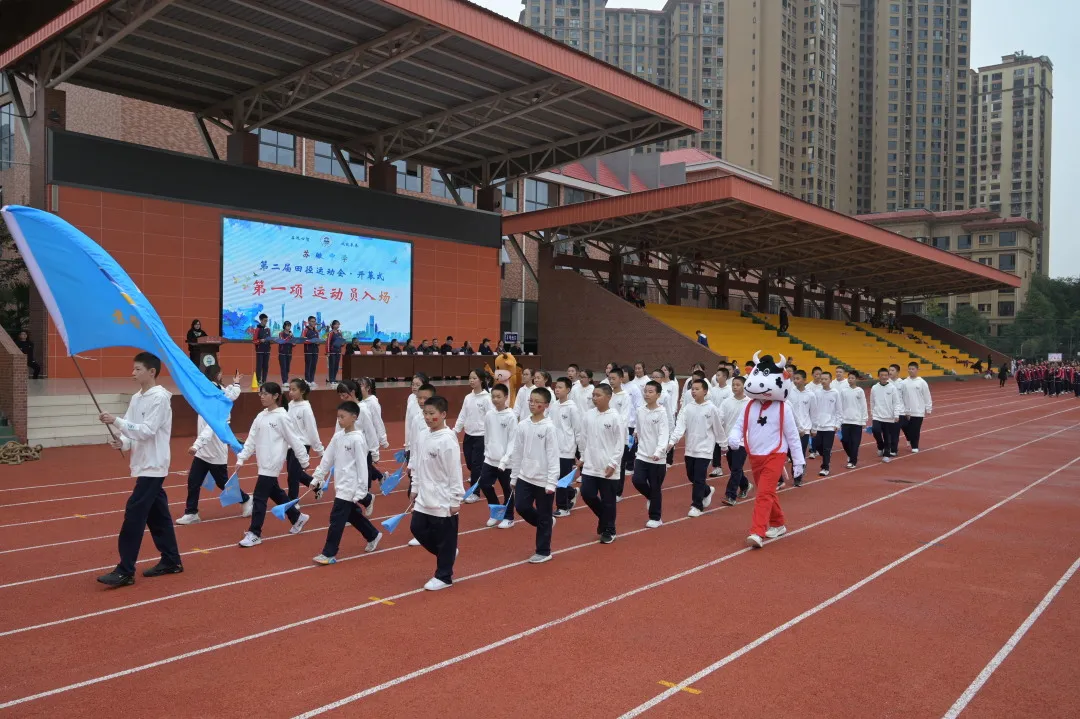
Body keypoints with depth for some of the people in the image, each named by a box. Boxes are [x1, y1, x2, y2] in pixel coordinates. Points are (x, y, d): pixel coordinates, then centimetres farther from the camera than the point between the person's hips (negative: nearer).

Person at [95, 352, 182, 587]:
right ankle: (171, 560, 22)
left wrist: (116, 421, -24)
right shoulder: (136, 398, 11)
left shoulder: (160, 398, -15)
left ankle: (125, 571, -5)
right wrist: (122, 442, -10)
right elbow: (134, 430, 10)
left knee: (134, 515, -9)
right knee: (157, 514, 13)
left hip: (153, 466, -9)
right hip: (143, 465, 9)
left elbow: (147, 431, -21)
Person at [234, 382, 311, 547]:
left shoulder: (282, 417, -12)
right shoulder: (260, 416, 9)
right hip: (263, 463, 8)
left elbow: (295, 440, -9)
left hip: (272, 463, -8)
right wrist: (241, 458, 2)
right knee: (275, 493, 18)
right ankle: (297, 518, 35)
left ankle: (254, 533, 0)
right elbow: (251, 440, 10)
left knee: (260, 497, -8)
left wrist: (304, 462, -5)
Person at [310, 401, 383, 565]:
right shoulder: (337, 437, 6)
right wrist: (317, 478, 9)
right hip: (340, 485, 8)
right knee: (353, 515, 18)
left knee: (336, 518, -6)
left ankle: (329, 553, 1)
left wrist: (361, 492, -16)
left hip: (350, 487, -8)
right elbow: (327, 459, 12)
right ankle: (373, 536, 37)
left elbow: (362, 466, -16)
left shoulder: (357, 439, -16)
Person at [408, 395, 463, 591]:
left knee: (445, 539, 3)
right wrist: (414, 488, 17)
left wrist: (455, 500, -15)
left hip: (443, 501, -8)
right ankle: (447, 554, 34)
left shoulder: (448, 440, -19)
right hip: (424, 498, 8)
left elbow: (455, 473, -17)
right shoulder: (422, 437, 4)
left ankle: (443, 577, 18)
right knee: (417, 528, 13)